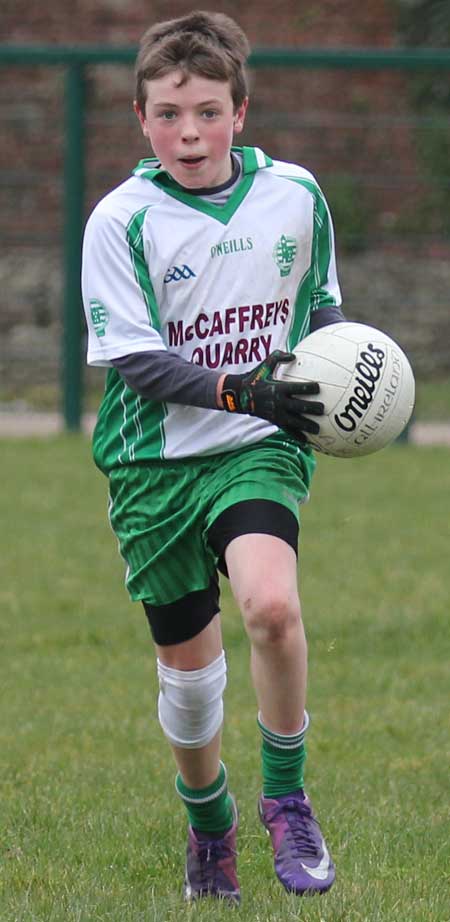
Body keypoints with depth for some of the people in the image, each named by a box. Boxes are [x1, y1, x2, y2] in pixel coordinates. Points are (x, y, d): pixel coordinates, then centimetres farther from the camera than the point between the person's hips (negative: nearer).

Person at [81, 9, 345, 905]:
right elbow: (135, 360, -13)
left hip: (261, 448, 0)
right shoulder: (122, 220, -9)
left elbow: (322, 305, 17)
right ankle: (208, 821, 36)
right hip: (157, 461, 0)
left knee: (271, 603, -28)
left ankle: (286, 796, -9)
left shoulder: (295, 196, 0)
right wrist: (244, 391, -25)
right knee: (187, 663, 9)